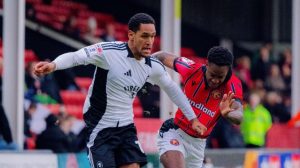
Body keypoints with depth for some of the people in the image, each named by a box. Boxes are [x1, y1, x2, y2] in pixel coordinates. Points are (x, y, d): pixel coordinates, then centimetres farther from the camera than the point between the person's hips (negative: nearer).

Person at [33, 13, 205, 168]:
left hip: (126, 127, 6)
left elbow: (173, 89, 17)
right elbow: (75, 57, -26)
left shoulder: (154, 66, 0)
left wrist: (192, 118, 22)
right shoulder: (109, 51, -19)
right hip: (100, 128, -5)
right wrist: (53, 65, -46)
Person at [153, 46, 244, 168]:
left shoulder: (233, 85, -18)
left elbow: (239, 117, -36)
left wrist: (227, 114, -57)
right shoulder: (192, 70, -16)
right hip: (175, 134, -3)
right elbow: (164, 57, 3)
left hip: (198, 143, 3)